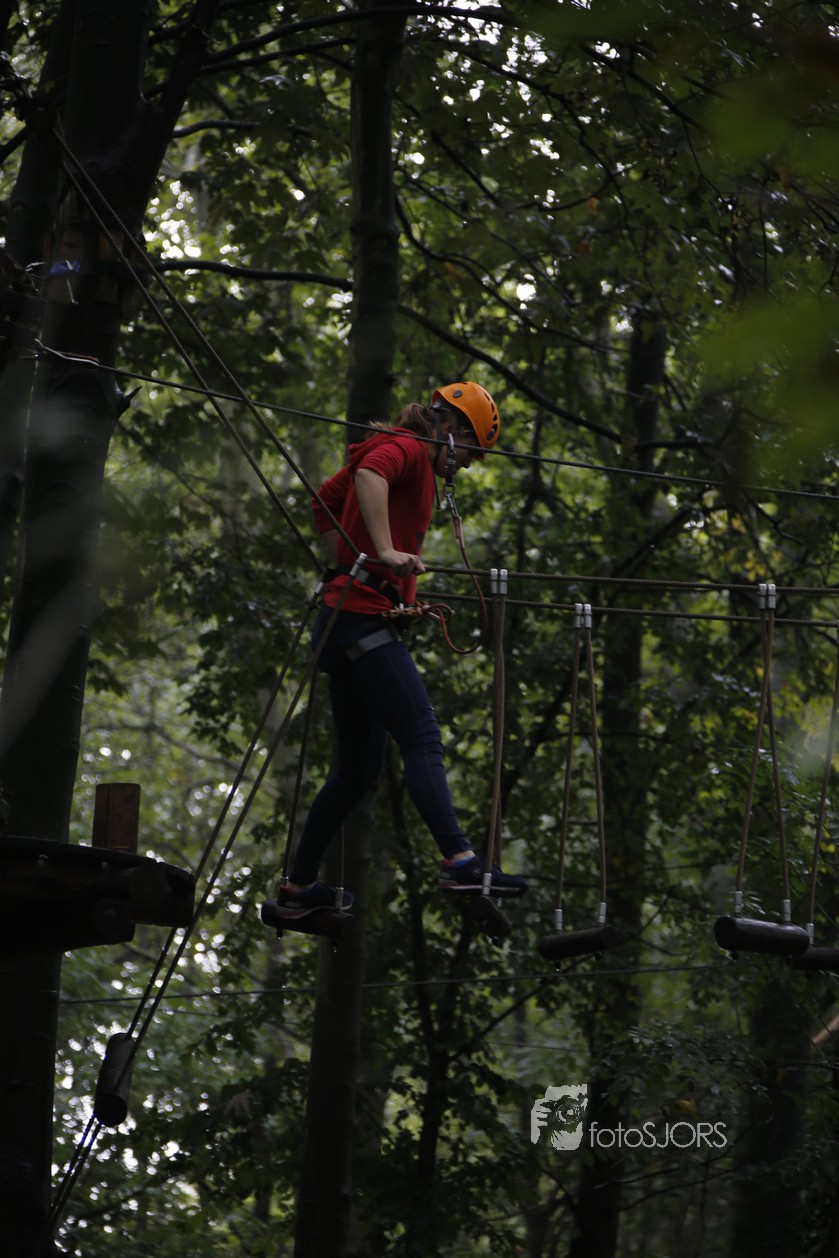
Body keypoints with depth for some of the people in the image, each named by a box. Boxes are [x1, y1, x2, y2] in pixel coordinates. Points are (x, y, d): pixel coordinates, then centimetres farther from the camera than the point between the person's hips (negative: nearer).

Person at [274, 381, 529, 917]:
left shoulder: (392, 449, 24)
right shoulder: (407, 449, -5)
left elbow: (325, 499, 36)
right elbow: (369, 475, -28)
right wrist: (386, 553, -35)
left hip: (347, 623, 10)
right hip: (365, 622, -10)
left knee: (358, 770, 13)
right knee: (423, 739, -21)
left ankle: (299, 884, 18)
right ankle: (460, 861, -34)